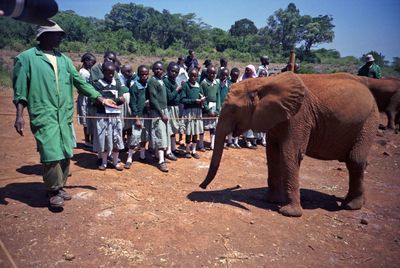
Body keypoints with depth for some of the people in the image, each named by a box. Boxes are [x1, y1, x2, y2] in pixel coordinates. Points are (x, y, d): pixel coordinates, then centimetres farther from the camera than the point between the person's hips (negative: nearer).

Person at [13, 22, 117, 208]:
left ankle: (59, 187, 26)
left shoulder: (64, 59, 13)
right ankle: (53, 191, 12)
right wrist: (19, 115, -8)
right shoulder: (26, 58, -1)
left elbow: (80, 81, 12)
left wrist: (101, 98, 6)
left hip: (65, 116, 5)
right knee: (52, 155, -8)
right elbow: (20, 89, -2)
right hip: (43, 116, -5)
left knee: (65, 154, 9)